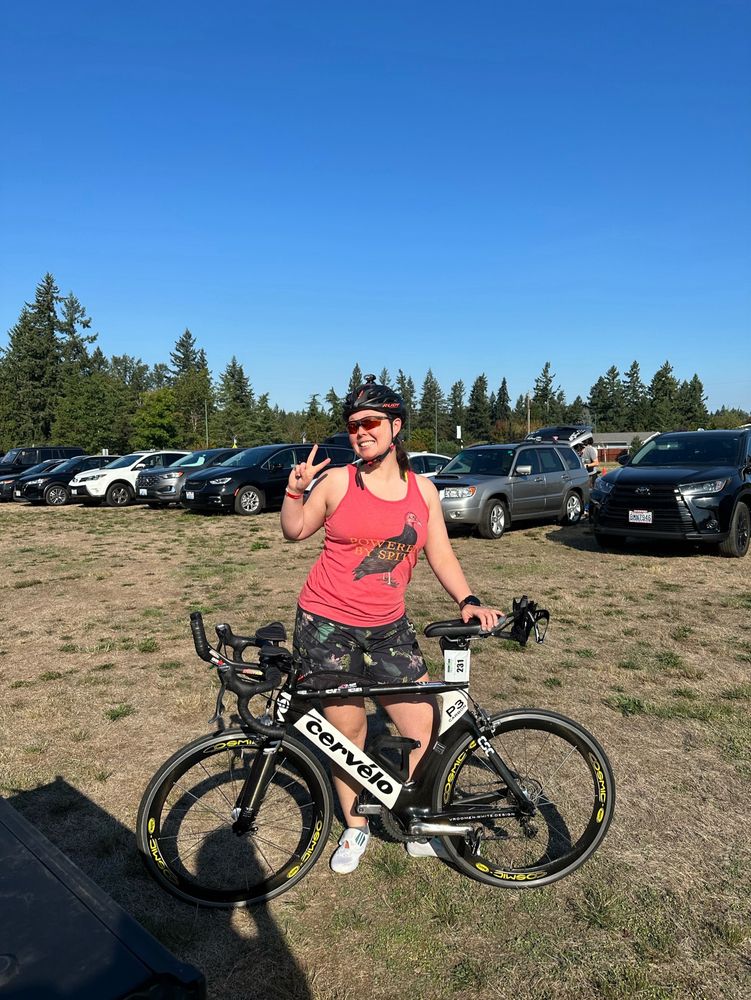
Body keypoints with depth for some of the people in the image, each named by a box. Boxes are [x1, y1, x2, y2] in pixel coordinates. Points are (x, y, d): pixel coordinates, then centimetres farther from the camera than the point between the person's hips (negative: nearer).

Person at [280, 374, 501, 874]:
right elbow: (295, 531, 7)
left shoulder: (423, 489, 3)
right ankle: (355, 828, 34)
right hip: (327, 626, -2)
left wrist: (469, 601, -8)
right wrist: (295, 491, -10)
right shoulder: (338, 481, -5)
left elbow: (441, 555, 5)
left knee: (425, 729, 2)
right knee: (347, 731, 9)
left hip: (389, 629, 2)